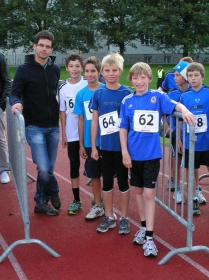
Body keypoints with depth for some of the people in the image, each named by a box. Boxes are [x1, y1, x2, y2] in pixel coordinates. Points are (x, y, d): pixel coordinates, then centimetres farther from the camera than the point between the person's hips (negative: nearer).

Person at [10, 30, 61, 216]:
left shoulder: (55, 69, 8)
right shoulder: (24, 69, -4)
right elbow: (15, 93, -7)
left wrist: (59, 119, 8)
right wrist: (16, 103, -29)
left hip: (53, 127, 4)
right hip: (34, 127, -4)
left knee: (48, 168, 10)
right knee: (44, 168, -12)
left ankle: (41, 202, 28)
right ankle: (54, 193, 17)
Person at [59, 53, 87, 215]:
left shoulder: (88, 84, -7)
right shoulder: (63, 87, 1)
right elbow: (63, 112, 5)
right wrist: (63, 134, 4)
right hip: (72, 134, 2)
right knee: (74, 165, 9)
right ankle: (76, 200, 20)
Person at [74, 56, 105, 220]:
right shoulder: (81, 94, 1)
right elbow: (81, 120, 5)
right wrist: (81, 144, 5)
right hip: (89, 143, 3)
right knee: (94, 175, 13)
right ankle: (98, 206, 27)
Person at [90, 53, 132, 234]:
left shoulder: (127, 94, -7)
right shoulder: (98, 94, 0)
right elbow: (95, 121, 3)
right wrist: (93, 146, 2)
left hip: (122, 146, -2)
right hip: (104, 146, 3)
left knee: (123, 182, 9)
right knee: (107, 182, 12)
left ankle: (124, 218, 22)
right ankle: (109, 217, 27)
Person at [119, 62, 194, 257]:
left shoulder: (157, 97, -2)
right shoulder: (127, 101, 2)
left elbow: (175, 104, -16)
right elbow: (123, 128, 3)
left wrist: (184, 110, -39)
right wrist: (125, 153, -3)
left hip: (152, 154, -3)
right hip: (134, 154, 3)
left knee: (149, 193, -4)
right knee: (139, 191, 14)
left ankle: (149, 237, 0)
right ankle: (144, 227, 31)